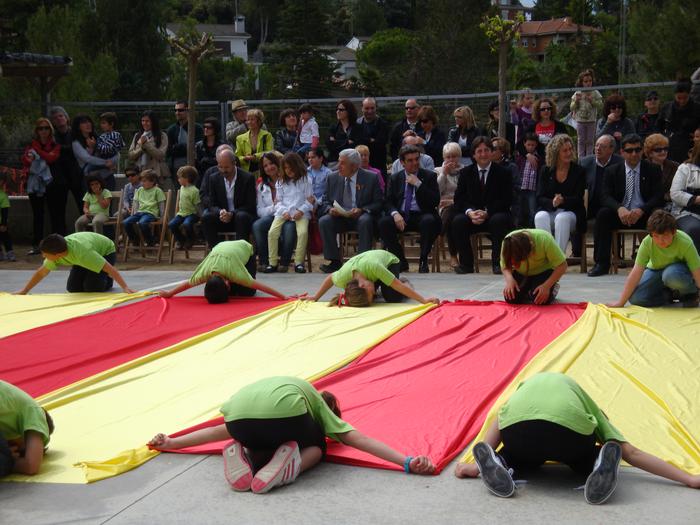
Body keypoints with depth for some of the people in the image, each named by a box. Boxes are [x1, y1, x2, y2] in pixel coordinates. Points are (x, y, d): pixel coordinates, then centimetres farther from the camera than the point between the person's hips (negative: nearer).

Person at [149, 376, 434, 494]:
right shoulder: (319, 405, 36)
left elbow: (218, 430, 48)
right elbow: (358, 439, 20)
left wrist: (171, 443, 55)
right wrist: (407, 462, 13)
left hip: (239, 413, 3)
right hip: (283, 409, -3)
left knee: (264, 442, 34)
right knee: (315, 447, 28)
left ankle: (244, 458, 1)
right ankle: (292, 463, -5)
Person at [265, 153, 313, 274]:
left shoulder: (305, 181, 8)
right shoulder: (282, 182, 18)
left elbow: (310, 200, 3)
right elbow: (278, 200, 12)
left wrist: (301, 211, -13)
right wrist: (284, 211, -7)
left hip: (300, 213, -3)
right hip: (283, 213, 3)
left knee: (303, 232, -30)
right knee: (272, 232, -21)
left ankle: (299, 262, -19)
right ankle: (273, 263, -13)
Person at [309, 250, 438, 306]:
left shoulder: (372, 267, -46)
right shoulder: (342, 277, -36)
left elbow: (398, 286, -41)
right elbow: (329, 279, -12)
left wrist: (424, 300, -43)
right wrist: (315, 297, -12)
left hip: (389, 262, -4)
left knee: (392, 298, -24)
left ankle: (405, 281, 9)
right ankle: (378, 285, 21)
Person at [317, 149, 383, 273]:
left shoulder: (371, 178, -1)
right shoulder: (332, 178, 9)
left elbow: (378, 203, -2)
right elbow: (325, 201, 13)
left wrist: (362, 210, -20)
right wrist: (330, 209, -11)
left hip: (360, 217, -3)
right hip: (338, 216, 3)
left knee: (365, 221, -35)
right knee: (324, 221, -26)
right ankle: (334, 261, -19)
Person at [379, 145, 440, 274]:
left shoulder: (429, 176, 7)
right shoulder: (395, 178, 14)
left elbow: (435, 201, -4)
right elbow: (388, 202, 7)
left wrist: (418, 184, -12)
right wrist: (395, 214, -16)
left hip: (421, 216, -2)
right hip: (401, 216, 2)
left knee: (429, 221, -36)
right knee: (384, 222, -28)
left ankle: (423, 261, -19)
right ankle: (401, 261, -12)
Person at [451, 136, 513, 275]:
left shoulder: (503, 173, 3)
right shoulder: (466, 173, 9)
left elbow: (506, 200, -5)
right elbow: (459, 199, 3)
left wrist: (487, 212, -19)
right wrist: (469, 212, -19)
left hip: (494, 215, -2)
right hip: (471, 216, 2)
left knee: (499, 220, -35)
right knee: (458, 221, -28)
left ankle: (497, 263, -22)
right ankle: (466, 264, -16)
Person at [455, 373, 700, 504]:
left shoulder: (527, 384, 44)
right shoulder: (589, 406, 37)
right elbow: (632, 453, 27)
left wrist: (477, 465, 20)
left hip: (517, 424, 1)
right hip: (569, 422, -1)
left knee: (522, 456, 36)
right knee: (586, 462, 33)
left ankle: (496, 462, 1)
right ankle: (601, 466, -3)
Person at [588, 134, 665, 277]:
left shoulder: (653, 170, 6)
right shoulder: (612, 171, 9)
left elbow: (658, 197, -4)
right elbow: (606, 197, -2)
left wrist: (641, 210, -24)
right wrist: (619, 208, -26)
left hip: (644, 216, -1)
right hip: (620, 215, 1)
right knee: (603, 214, -27)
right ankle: (602, 264, -23)